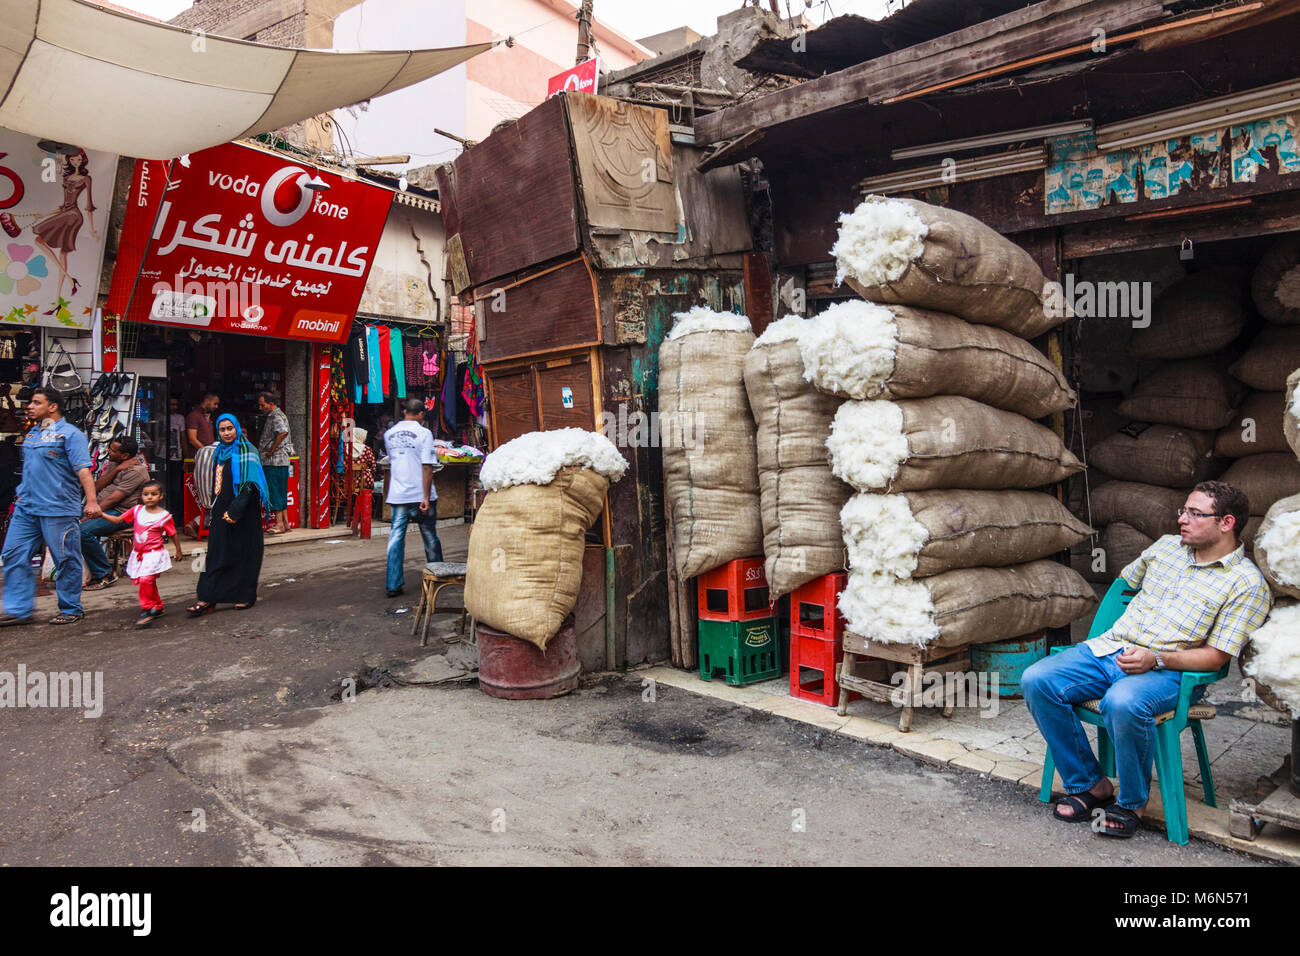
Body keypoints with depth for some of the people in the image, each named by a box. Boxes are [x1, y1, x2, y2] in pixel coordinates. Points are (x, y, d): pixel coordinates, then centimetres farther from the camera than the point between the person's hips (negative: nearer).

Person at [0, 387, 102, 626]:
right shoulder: (31, 434, 17)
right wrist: (23, 496, 24)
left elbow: (83, 470, -16)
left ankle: (71, 610, 11)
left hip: (58, 509, -8)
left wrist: (91, 501, -25)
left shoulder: (69, 434, -7)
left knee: (66, 561, 0)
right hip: (26, 508, 8)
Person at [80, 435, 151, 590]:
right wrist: (116, 470, -8)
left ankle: (105, 575, -15)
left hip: (122, 513, -9)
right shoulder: (114, 463, 16)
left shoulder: (135, 471, -13)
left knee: (84, 531, -29)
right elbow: (96, 488, 4)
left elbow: (113, 498, -18)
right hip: (103, 507, 9)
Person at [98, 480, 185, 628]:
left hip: (154, 553, -5)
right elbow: (118, 520, 5)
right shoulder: (137, 510, 1)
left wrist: (179, 551, 9)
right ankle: (157, 606, 33)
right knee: (149, 583, 15)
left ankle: (146, 610, -12)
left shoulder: (164, 516, -9)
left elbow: (173, 535, 1)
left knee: (145, 579, -21)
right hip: (138, 553, 5)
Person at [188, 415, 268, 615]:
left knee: (243, 551, 2)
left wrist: (235, 509, -21)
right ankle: (207, 598, -1)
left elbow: (249, 484, -16)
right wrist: (213, 508, 16)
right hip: (221, 511, 6)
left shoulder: (246, 451, -8)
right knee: (217, 553, 1)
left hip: (243, 512, -6)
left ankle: (246, 596, 12)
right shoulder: (219, 452, 13)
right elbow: (215, 484, 21)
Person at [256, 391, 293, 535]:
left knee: (274, 491, -9)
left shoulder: (276, 416, -12)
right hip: (280, 460, 10)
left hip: (275, 460, -10)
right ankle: (285, 522, 15)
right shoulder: (272, 416, 20)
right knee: (281, 492, 11)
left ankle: (279, 524, -8)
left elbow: (283, 432, -30)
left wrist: (271, 451, -22)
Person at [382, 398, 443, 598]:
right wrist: (427, 497, -14)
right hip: (419, 494, -3)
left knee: (395, 538, 4)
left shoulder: (389, 434, 8)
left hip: (397, 496, 4)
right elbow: (427, 467, -14)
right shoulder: (423, 433, -8)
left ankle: (394, 585, -1)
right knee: (430, 538, 11)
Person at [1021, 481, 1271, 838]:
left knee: (1122, 703, -39)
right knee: (1036, 681, -18)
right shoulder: (1167, 545, 16)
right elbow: (1125, 581, 32)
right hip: (1109, 648, 6)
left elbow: (1216, 656, -7)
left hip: (1168, 671, -6)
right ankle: (1090, 784, -4)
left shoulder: (1247, 584, -1)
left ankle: (1131, 802, -11)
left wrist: (1155, 658, -20)